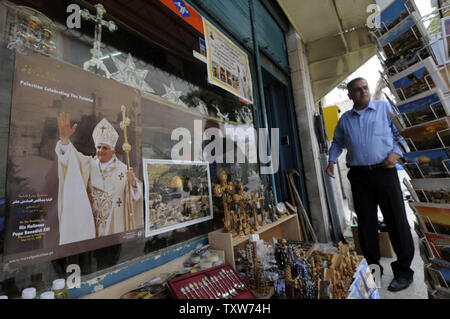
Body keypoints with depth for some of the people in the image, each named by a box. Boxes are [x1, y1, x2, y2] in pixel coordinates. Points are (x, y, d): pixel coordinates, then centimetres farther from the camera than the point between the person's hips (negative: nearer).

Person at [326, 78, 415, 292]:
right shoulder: (345, 119, 12)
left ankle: (404, 270, 18)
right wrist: (332, 160, 5)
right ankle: (373, 267, 22)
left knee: (396, 220, 2)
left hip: (384, 171, -1)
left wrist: (396, 153, -11)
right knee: (366, 223, 7)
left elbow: (401, 133, 6)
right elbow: (337, 142, 21)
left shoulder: (384, 108, 7)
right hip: (359, 176, 2)